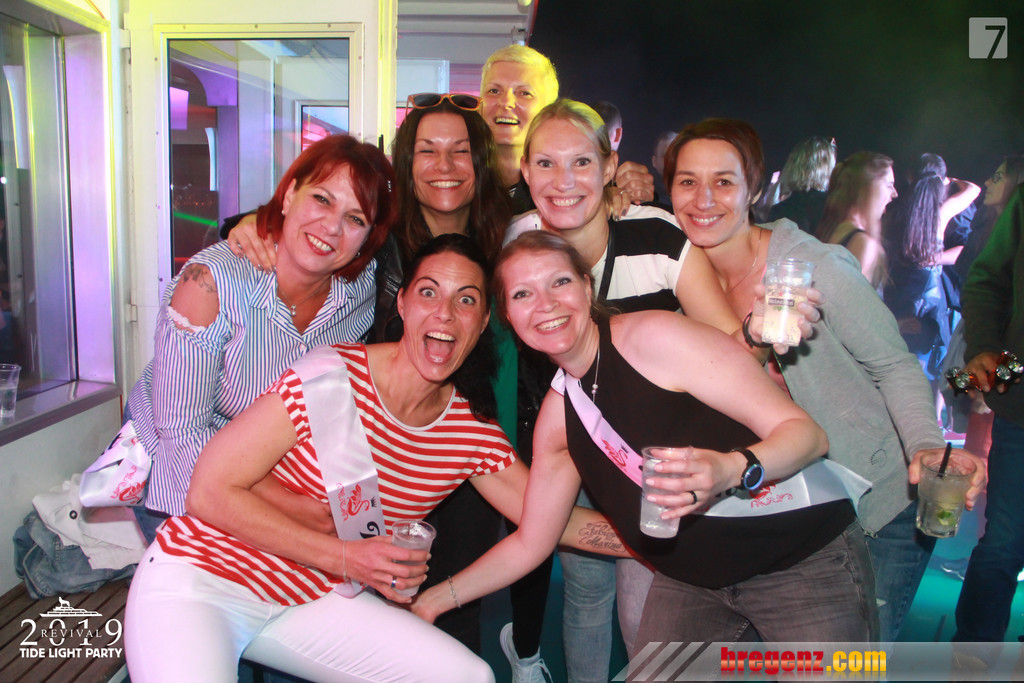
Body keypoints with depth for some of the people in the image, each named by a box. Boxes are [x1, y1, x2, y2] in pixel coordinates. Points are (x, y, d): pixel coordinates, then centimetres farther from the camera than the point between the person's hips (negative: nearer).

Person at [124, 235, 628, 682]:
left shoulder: (473, 431, -5)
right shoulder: (331, 378, -23)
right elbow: (210, 493, -18)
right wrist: (343, 556, -24)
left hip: (311, 596, 5)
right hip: (198, 578, -4)